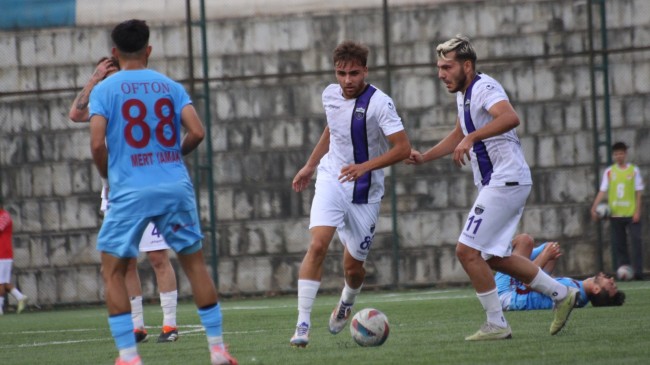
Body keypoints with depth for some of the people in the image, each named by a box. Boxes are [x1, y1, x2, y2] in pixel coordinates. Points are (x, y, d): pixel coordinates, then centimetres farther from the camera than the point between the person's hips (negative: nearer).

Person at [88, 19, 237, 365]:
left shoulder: (104, 90, 1)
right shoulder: (170, 86, 8)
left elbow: (97, 143, -9)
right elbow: (196, 132, -2)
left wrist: (107, 175, 9)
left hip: (130, 191, -3)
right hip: (175, 187, 3)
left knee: (113, 270, 7)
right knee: (194, 262, 14)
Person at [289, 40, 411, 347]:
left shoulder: (378, 103, -18)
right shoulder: (330, 95, 0)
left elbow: (403, 148, -23)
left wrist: (365, 167, -32)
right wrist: (310, 166, 24)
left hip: (365, 192, -2)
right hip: (331, 180, 2)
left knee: (352, 266, 8)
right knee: (317, 245, -21)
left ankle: (346, 304, 45)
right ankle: (303, 324, -21)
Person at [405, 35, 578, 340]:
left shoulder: (484, 88, -16)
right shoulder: (463, 94, 16)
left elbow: (510, 117, -36)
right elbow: (458, 135, 33)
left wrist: (472, 138, -42)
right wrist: (424, 158, 22)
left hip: (506, 182, -10)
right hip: (496, 184, 10)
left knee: (467, 251, -11)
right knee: (495, 257, 15)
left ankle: (496, 324, -4)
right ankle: (561, 294, 23)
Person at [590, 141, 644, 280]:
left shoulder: (634, 170, 2)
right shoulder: (609, 172, 6)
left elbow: (638, 192, 2)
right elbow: (602, 191, 3)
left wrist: (637, 211, -6)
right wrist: (594, 207, -8)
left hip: (631, 213, -2)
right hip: (615, 214, 2)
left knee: (636, 242, -10)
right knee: (619, 244, 4)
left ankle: (638, 271, -9)